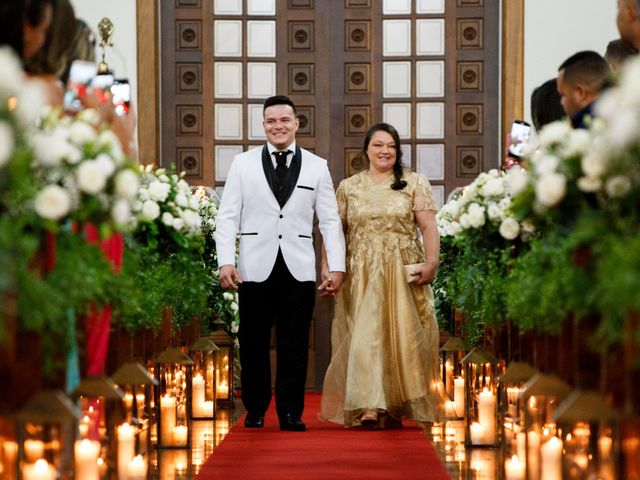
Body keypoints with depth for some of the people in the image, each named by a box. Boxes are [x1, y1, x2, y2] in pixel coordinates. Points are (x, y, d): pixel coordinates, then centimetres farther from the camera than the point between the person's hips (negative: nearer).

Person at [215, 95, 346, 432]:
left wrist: (336, 266, -1)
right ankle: (255, 409, 18)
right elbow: (227, 217, 3)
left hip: (298, 268, 0)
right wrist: (226, 261, -8)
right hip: (256, 268, 0)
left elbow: (330, 221, 7)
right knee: (253, 342, 6)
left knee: (294, 344, 1)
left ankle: (290, 413, 7)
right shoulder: (243, 164, 6)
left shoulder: (317, 166, 8)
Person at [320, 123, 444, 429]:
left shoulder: (415, 184, 5)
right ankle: (369, 407, -6)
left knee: (401, 338, -1)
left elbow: (429, 228, -1)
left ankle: (395, 408, 9)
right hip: (360, 276, 1)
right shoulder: (348, 187, 10)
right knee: (364, 337, -6)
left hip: (403, 274, -1)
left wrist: (431, 263, -14)